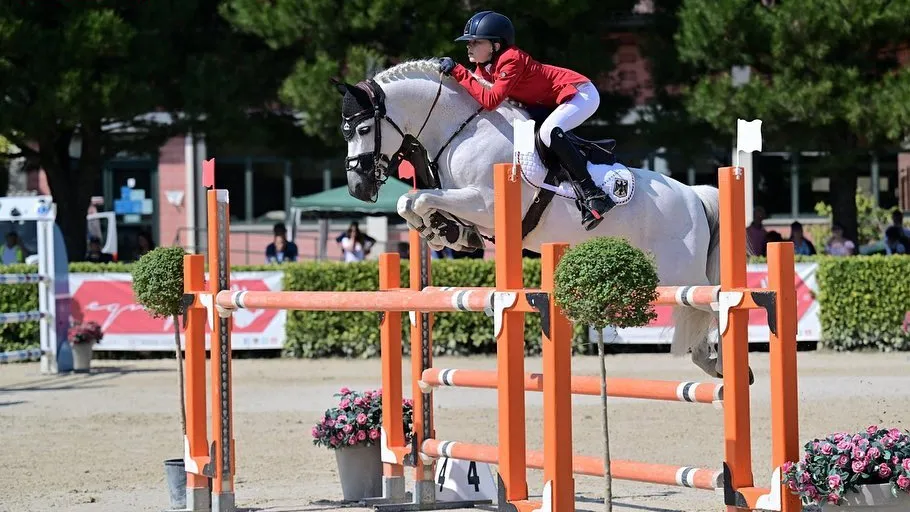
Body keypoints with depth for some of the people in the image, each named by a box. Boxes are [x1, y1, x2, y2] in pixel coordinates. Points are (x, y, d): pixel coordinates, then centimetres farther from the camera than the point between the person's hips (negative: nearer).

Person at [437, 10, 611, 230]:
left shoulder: (511, 60, -25)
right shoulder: (485, 67, 4)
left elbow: (490, 101, -34)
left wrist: (458, 72, -31)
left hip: (581, 94, -11)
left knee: (548, 132, -32)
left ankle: (593, 194, -33)